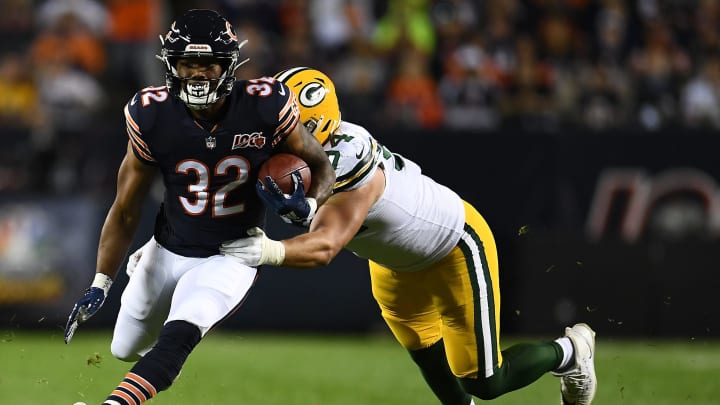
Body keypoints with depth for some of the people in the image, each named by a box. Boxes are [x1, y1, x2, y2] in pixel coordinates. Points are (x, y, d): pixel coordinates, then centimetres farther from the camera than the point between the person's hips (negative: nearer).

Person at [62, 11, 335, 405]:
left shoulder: (265, 108, -20)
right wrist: (100, 285, -14)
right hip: (168, 250, 3)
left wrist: (308, 203, -28)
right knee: (125, 350, 21)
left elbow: (322, 166, -4)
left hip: (230, 260, -3)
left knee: (176, 338, -29)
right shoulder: (152, 117, -17)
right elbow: (125, 210, -8)